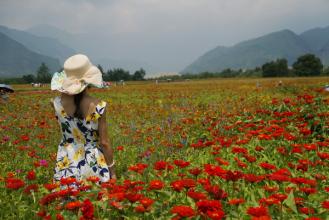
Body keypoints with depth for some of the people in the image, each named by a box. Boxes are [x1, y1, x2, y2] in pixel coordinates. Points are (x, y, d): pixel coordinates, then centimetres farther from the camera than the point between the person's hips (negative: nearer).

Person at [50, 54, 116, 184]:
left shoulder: (57, 103, -10)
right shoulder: (99, 106, -17)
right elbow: (104, 143, -11)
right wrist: (112, 171, -1)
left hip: (66, 165, 2)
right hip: (93, 166, -2)